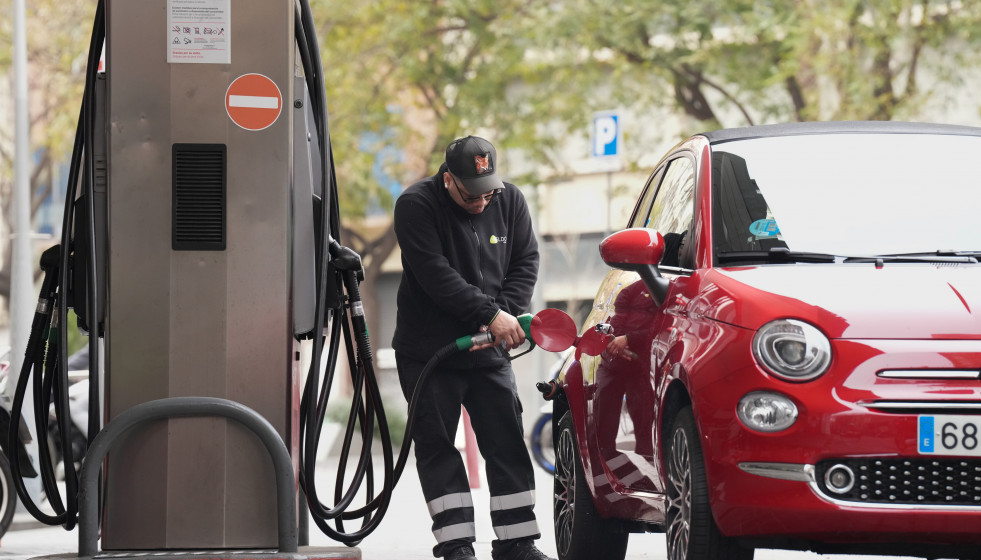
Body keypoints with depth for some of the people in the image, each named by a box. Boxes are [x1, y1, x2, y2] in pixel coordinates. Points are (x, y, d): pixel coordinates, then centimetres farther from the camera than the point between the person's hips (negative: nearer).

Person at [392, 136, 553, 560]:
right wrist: (491, 314, -26)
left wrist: (507, 314, -14)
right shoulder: (415, 206, -16)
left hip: (488, 349, 4)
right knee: (437, 446, -3)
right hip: (427, 348, -4)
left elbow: (525, 262, 3)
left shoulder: (510, 201, -1)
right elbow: (435, 275, -23)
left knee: (507, 443, 4)